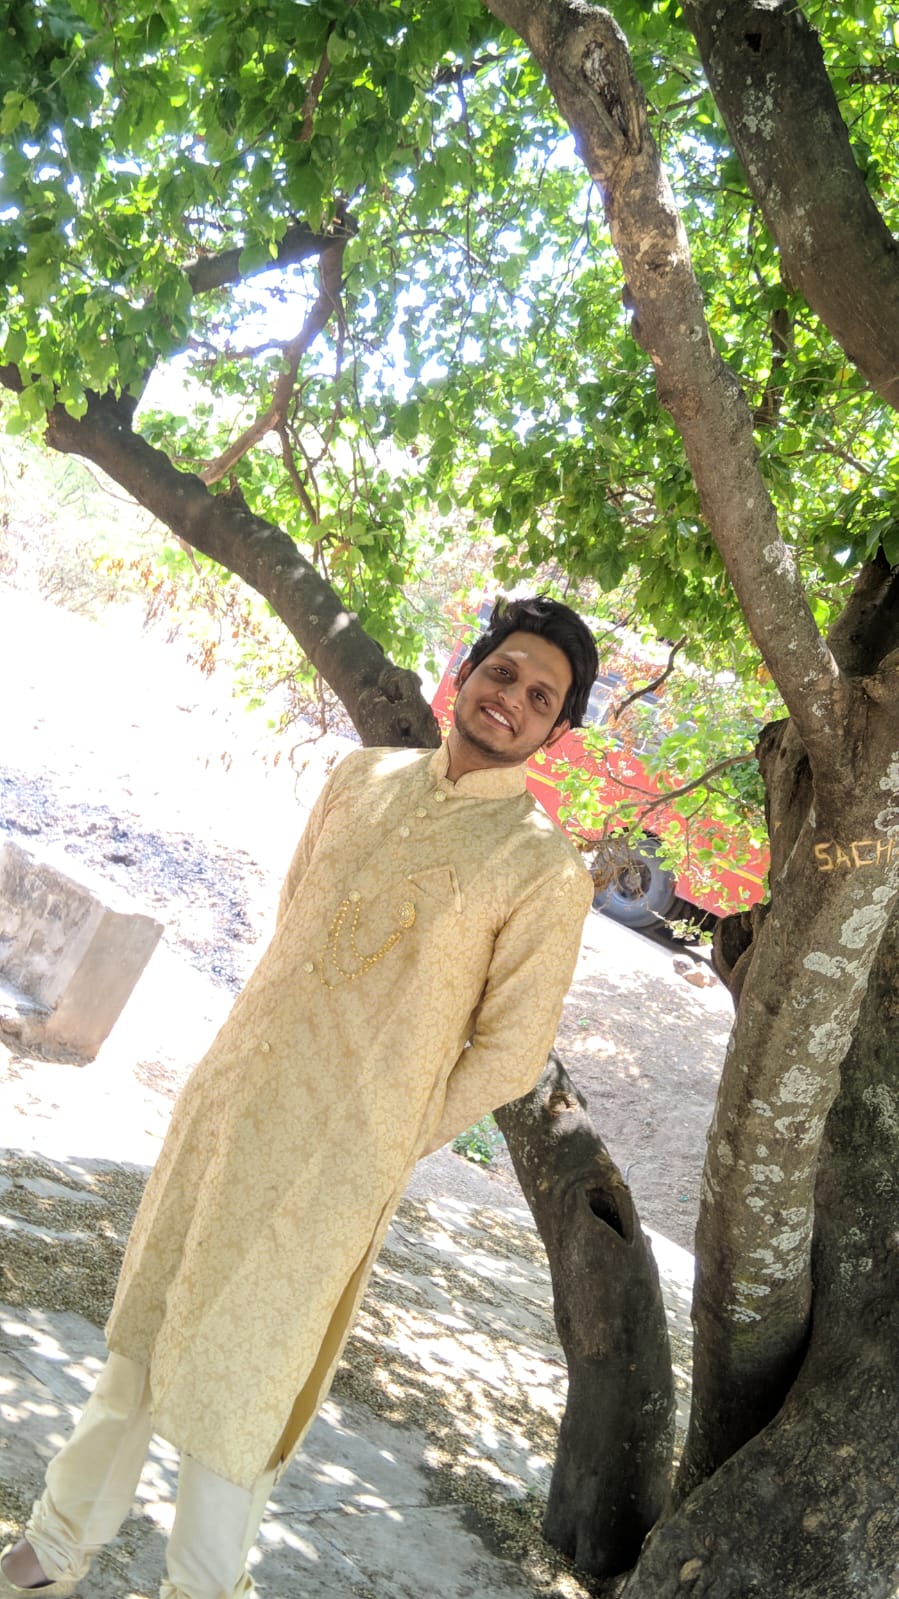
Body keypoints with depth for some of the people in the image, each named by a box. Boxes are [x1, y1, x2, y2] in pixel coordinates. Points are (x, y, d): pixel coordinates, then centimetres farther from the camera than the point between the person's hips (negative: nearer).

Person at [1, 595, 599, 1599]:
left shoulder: (546, 868, -12)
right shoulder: (363, 778, 3)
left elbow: (511, 1053, -8)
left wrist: (379, 1142, -3)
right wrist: (273, 1045, 11)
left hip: (332, 1159, -5)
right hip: (224, 1100, 5)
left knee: (235, 1384, 6)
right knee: (145, 1327, 19)